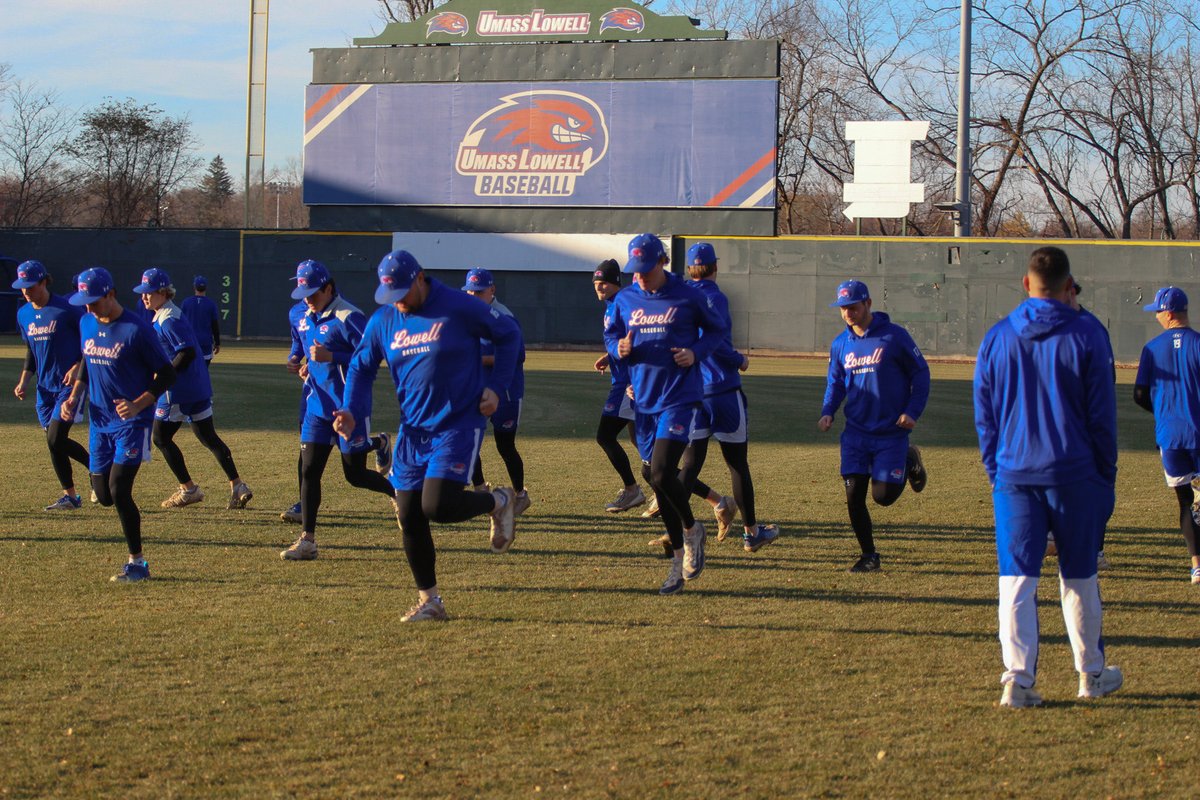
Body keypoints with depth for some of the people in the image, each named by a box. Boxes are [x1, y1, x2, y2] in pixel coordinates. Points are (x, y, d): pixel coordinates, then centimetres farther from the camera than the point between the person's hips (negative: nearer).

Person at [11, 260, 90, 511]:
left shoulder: (67, 309, -13)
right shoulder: (23, 314, 8)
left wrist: (78, 367, -18)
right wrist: (23, 381, 8)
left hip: (70, 384, -7)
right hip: (44, 387, 7)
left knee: (55, 440, -12)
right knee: (56, 442, 6)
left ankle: (70, 496, 5)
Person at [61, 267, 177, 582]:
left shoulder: (137, 329, -15)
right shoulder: (86, 324, 5)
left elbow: (167, 374, -12)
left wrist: (138, 404, -24)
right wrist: (74, 397, 6)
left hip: (132, 423, -6)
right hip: (100, 422, 6)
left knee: (118, 490, -14)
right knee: (103, 494, 4)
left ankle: (137, 564, -3)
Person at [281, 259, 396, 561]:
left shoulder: (348, 318, -16)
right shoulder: (305, 319, 10)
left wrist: (331, 357, -26)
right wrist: (310, 364, 9)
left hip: (349, 407, -7)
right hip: (318, 405, 7)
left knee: (355, 474, 1)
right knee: (309, 471, 1)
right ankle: (307, 541, 4)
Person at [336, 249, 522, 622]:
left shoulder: (459, 308, -11)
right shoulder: (382, 321, 3)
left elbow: (508, 335, 0)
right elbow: (361, 367, 13)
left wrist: (495, 387, -7)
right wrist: (351, 411, -3)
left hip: (459, 425, -6)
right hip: (412, 430, 6)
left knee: (438, 506, -19)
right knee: (409, 516, 3)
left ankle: (498, 502, 12)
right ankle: (429, 601, 16)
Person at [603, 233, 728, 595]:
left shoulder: (688, 296, -4)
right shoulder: (625, 299, 6)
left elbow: (717, 328, 8)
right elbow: (611, 336, 17)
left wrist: (696, 352, -9)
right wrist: (619, 348, -6)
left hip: (680, 397, -5)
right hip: (644, 399, 5)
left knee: (662, 474, -18)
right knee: (655, 479, 8)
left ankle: (691, 530, 10)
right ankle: (679, 559, 21)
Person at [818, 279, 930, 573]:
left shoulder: (894, 336, -9)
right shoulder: (840, 344, 5)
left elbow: (920, 373, -3)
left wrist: (912, 412, -13)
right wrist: (828, 412, -1)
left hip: (891, 432, -4)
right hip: (856, 432, 4)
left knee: (884, 495, -4)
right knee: (854, 496, -2)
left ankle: (908, 461, 27)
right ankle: (869, 556, 13)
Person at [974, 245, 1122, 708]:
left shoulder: (997, 337, 3)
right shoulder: (1086, 336, -5)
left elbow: (984, 414, 7)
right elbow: (1103, 414, -2)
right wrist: (1106, 476, 6)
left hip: (1014, 475, 1)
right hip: (1075, 474, -1)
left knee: (1016, 579, 1)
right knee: (1079, 578, 11)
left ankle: (1017, 678, -8)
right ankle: (1091, 674, 22)